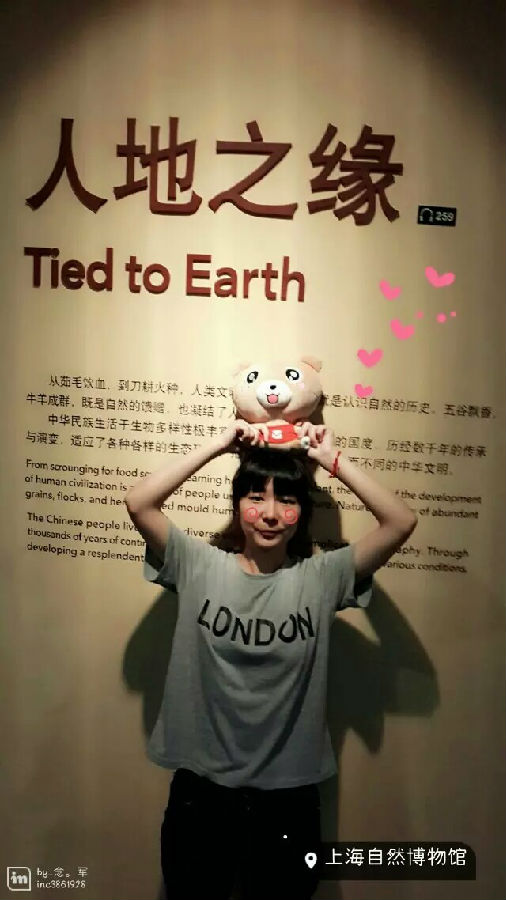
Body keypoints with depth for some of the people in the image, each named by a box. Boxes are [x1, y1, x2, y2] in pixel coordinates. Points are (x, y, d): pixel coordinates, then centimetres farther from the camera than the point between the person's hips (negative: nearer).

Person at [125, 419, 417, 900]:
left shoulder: (322, 577, -6)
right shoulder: (200, 567, -5)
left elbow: (401, 522, -14)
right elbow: (138, 503, -15)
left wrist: (333, 459, -9)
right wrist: (217, 445, -13)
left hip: (288, 794, 1)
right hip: (200, 788, 0)